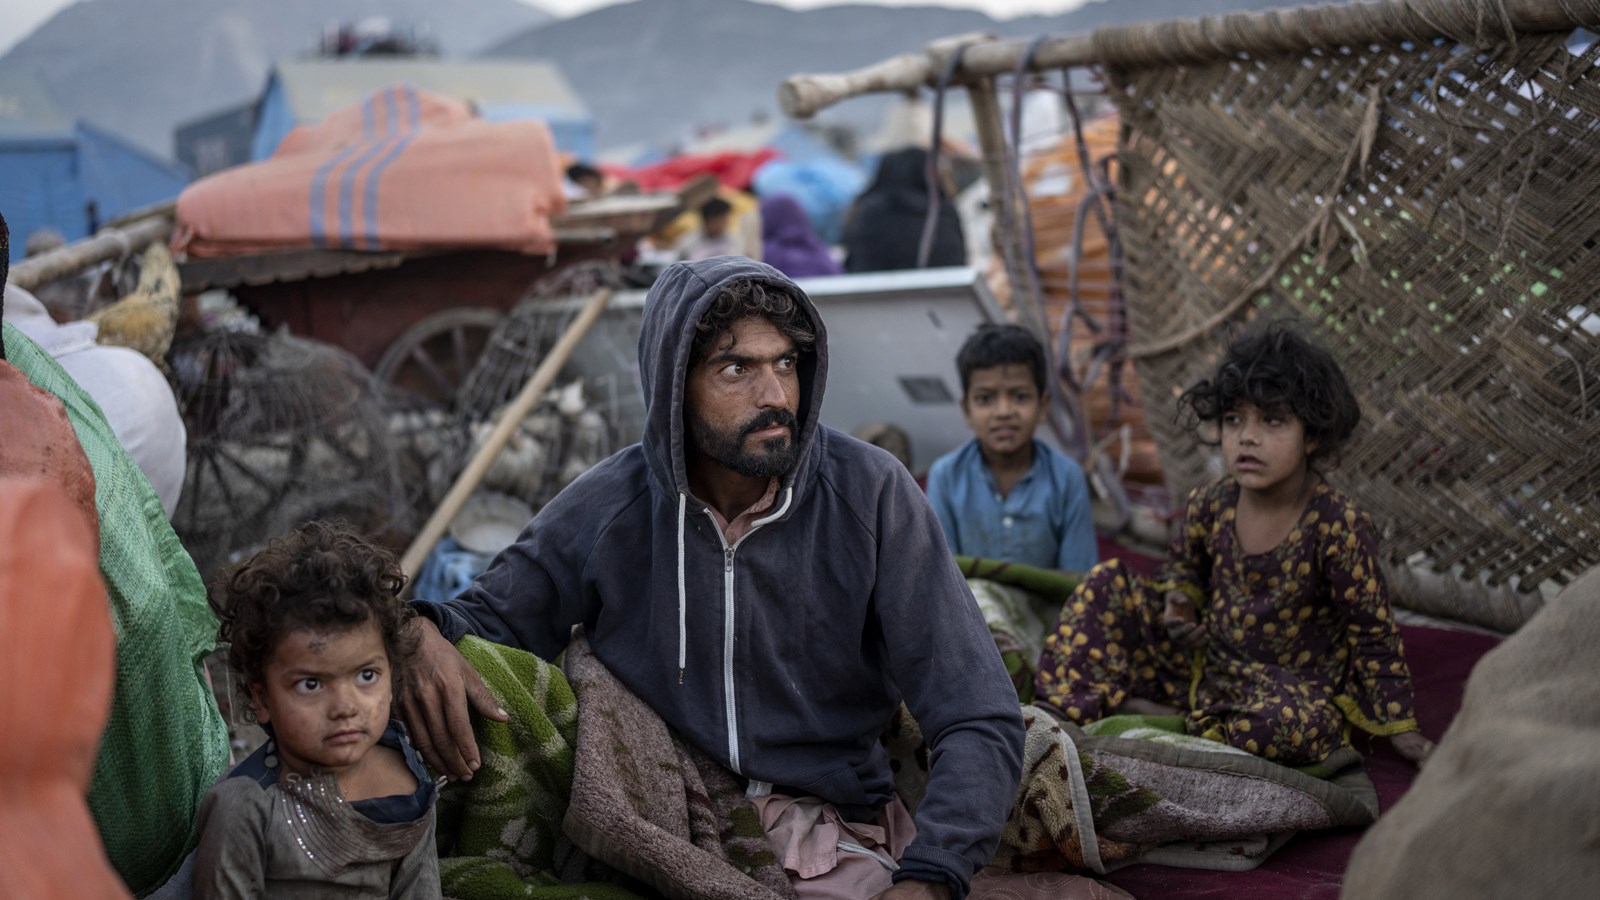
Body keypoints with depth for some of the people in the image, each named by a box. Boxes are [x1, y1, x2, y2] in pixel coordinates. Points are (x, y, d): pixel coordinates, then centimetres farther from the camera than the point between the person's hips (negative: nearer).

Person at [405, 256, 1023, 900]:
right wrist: (425, 633, -14)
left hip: (837, 840, -1)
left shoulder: (870, 494, -8)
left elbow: (979, 722, -11)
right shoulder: (605, 510, -4)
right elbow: (488, 619, 13)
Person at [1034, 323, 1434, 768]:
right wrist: (1179, 604, -7)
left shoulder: (1338, 525, -20)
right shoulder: (1210, 505, -6)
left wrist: (1400, 728, -10)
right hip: (1205, 662, 4)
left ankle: (1183, 722, -16)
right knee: (1107, 584, -3)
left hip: (1291, 689, -4)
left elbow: (1373, 631, -13)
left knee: (1298, 726, -39)